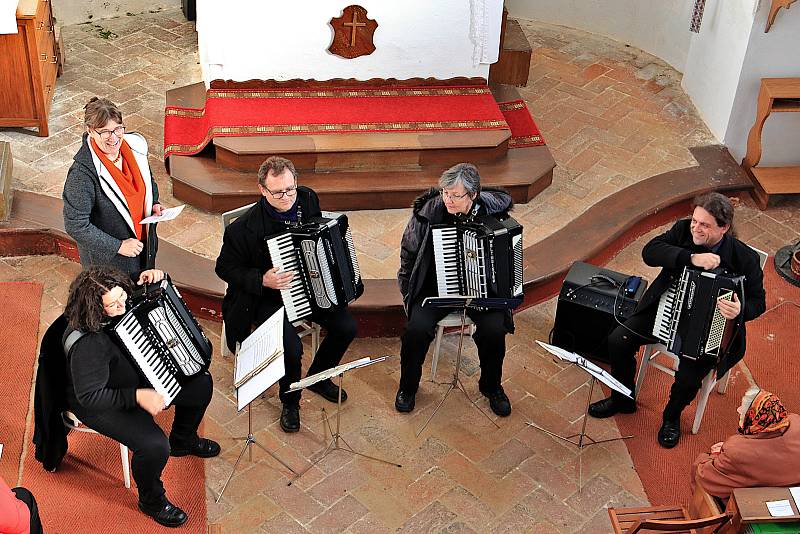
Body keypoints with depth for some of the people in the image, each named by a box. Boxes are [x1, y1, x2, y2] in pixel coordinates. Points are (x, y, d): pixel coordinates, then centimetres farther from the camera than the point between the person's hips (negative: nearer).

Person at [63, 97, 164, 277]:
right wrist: (118, 246, -24)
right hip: (107, 258, -6)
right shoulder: (82, 173, -31)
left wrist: (154, 203, -7)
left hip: (144, 241, 6)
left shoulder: (135, 146, -11)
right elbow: (76, 226, -26)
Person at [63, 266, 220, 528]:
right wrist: (137, 397, -36)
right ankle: (151, 500, 7)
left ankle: (183, 440, 37)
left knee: (201, 384, 7)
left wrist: (155, 277, -16)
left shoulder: (122, 301, -15)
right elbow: (89, 397, -32)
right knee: (154, 445, -27)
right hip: (100, 401, -8)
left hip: (138, 375, 8)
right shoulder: (87, 344, -38)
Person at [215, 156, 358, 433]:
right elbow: (225, 267, -11)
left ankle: (318, 377, 22)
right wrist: (262, 281, -24)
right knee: (291, 347, -26)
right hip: (268, 296, -5)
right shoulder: (244, 227, -23)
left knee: (346, 327, -8)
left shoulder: (308, 200, -7)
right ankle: (290, 402, 6)